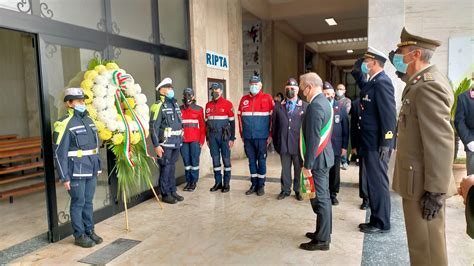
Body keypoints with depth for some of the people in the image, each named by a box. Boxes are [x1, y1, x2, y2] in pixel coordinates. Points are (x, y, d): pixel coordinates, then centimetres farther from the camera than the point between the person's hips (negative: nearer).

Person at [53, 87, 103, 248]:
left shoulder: (88, 120, 11)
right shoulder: (64, 124, -12)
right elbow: (59, 153, -12)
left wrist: (97, 167, 16)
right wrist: (64, 177, -13)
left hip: (91, 171, 7)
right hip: (76, 172, -6)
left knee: (88, 202, 15)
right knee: (78, 203, 4)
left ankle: (89, 231, 28)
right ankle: (79, 235, 18)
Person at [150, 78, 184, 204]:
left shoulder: (175, 104, 14)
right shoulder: (159, 106, -10)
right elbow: (153, 126, -15)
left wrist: (180, 139, 15)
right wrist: (156, 145, -18)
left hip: (176, 143, 7)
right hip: (165, 143, -7)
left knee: (172, 168, 14)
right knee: (165, 169, 0)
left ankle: (173, 191, 24)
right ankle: (165, 194, 10)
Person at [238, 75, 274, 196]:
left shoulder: (267, 98, -1)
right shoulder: (244, 99, 9)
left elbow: (273, 117, -2)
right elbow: (240, 117, 12)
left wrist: (270, 134, -5)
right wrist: (242, 135, 9)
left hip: (261, 137, -3)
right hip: (247, 137, 3)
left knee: (261, 160, 5)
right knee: (251, 161, 10)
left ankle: (261, 185, 17)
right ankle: (254, 184, 22)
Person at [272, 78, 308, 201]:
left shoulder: (305, 106, -2)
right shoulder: (278, 106, 7)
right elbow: (274, 125, 8)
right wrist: (276, 142, 6)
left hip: (299, 145, -2)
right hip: (283, 144, 2)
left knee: (298, 169, 11)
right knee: (285, 169, 12)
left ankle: (297, 190, 27)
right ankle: (285, 190, 27)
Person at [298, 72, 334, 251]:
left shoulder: (315, 106, -21)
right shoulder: (324, 102, 11)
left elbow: (313, 139, -24)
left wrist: (307, 165, -19)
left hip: (318, 158, -10)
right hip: (324, 156, 10)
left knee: (319, 199, -1)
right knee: (323, 197, 18)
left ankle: (322, 240, 11)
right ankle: (323, 233, 32)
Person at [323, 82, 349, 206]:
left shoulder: (340, 108, 1)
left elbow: (345, 129, 2)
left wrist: (344, 146, -1)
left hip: (336, 147, 1)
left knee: (334, 172, 11)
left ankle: (333, 194, 25)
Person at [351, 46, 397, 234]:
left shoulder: (382, 82, -16)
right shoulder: (372, 82, 12)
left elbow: (389, 114, -21)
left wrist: (386, 144, -21)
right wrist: (357, 72, 15)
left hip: (377, 145, -9)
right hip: (369, 143, 9)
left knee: (378, 183, 2)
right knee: (372, 183, 16)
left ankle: (382, 224, 15)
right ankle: (375, 219, 28)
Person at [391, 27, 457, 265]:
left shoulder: (429, 85, -19)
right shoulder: (421, 82, 14)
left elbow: (441, 143, -24)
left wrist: (435, 191, -22)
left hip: (423, 184, -10)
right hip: (417, 180, 10)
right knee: (422, 244, 22)